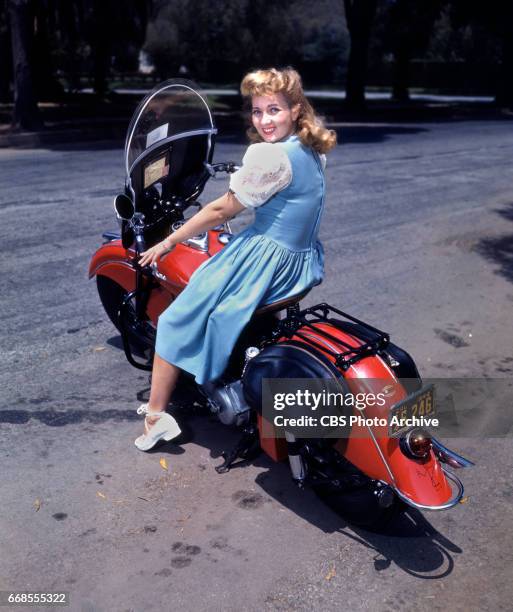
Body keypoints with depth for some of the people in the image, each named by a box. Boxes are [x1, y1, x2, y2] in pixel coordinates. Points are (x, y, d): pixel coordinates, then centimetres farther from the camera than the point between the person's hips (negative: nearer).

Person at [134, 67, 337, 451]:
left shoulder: (269, 154, -20)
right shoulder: (311, 150, 7)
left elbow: (223, 210, -14)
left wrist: (169, 242, -4)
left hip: (264, 258, -9)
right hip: (304, 263, 10)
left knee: (177, 320, 4)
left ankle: (156, 414, 10)